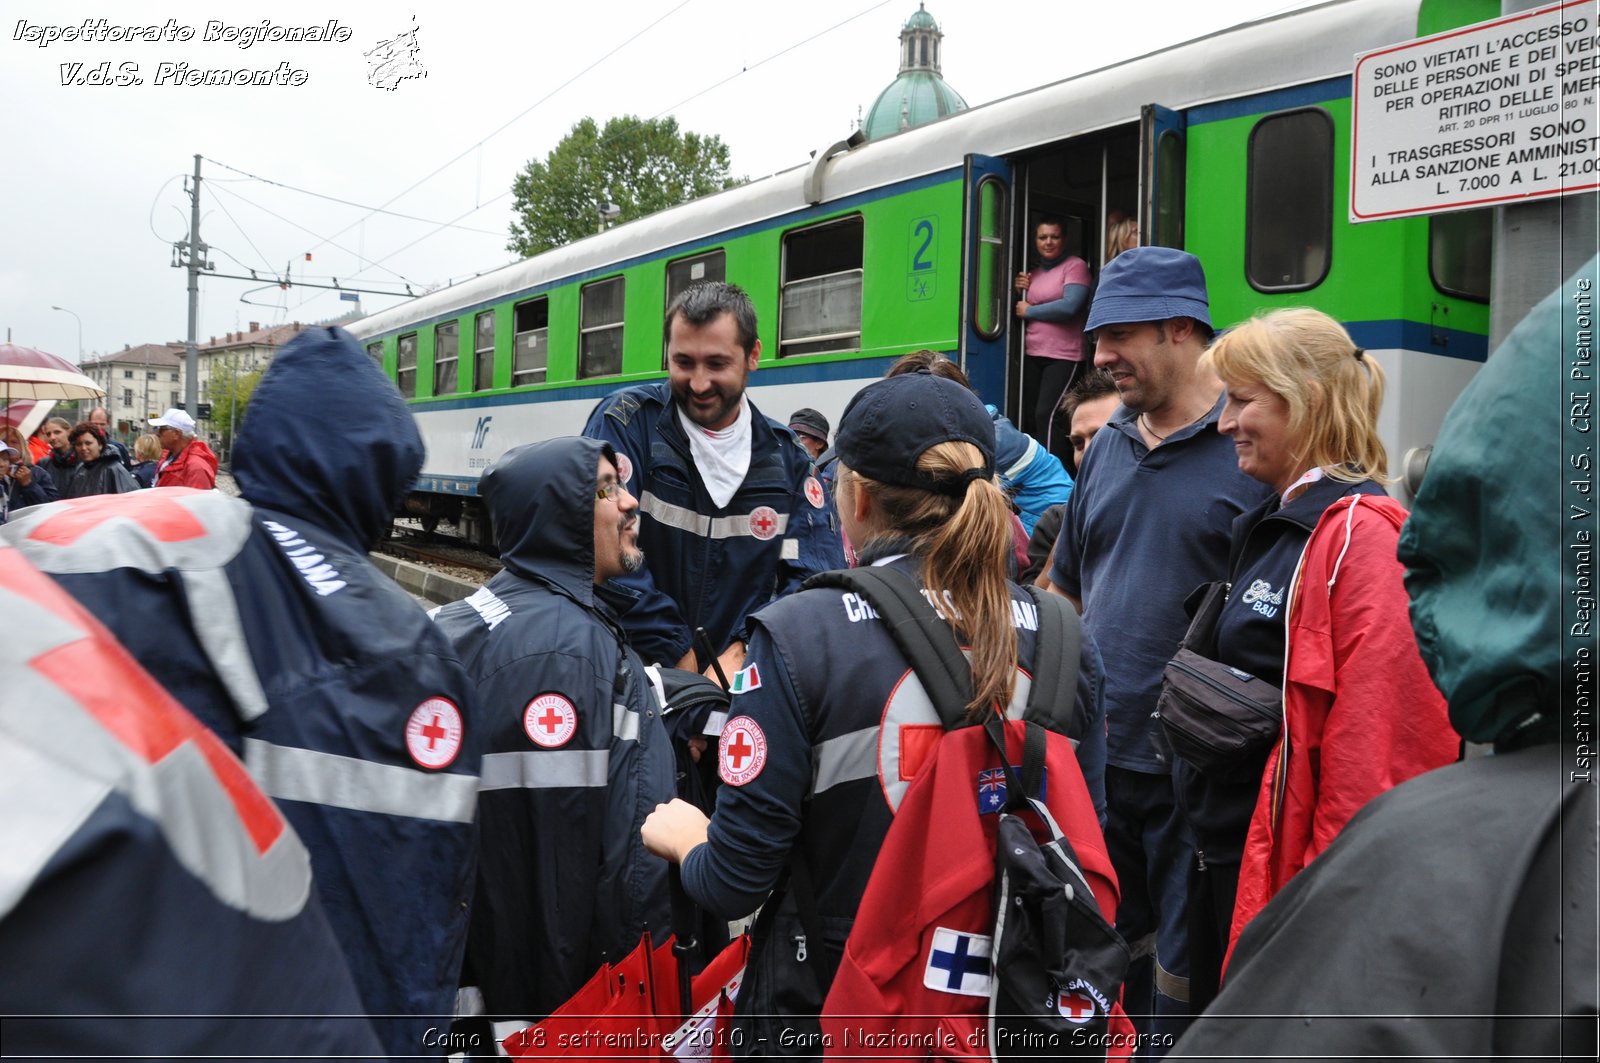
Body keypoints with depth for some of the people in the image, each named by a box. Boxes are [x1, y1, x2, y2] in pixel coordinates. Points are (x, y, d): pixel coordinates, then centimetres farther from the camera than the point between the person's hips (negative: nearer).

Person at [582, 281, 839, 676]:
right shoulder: (626, 421, -6)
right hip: (628, 671, -2)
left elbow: (813, 579, 0)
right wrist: (677, 653, -14)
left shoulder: (787, 457, 5)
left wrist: (745, 653, -14)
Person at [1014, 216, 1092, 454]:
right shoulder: (1034, 273, 17)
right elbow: (1023, 308, 26)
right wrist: (1020, 291, 6)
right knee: (1029, 417, 6)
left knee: (1046, 415, -17)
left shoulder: (1075, 266, -3)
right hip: (1032, 355, 7)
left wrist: (1029, 311, -7)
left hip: (1063, 356, -7)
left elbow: (1070, 307, -18)